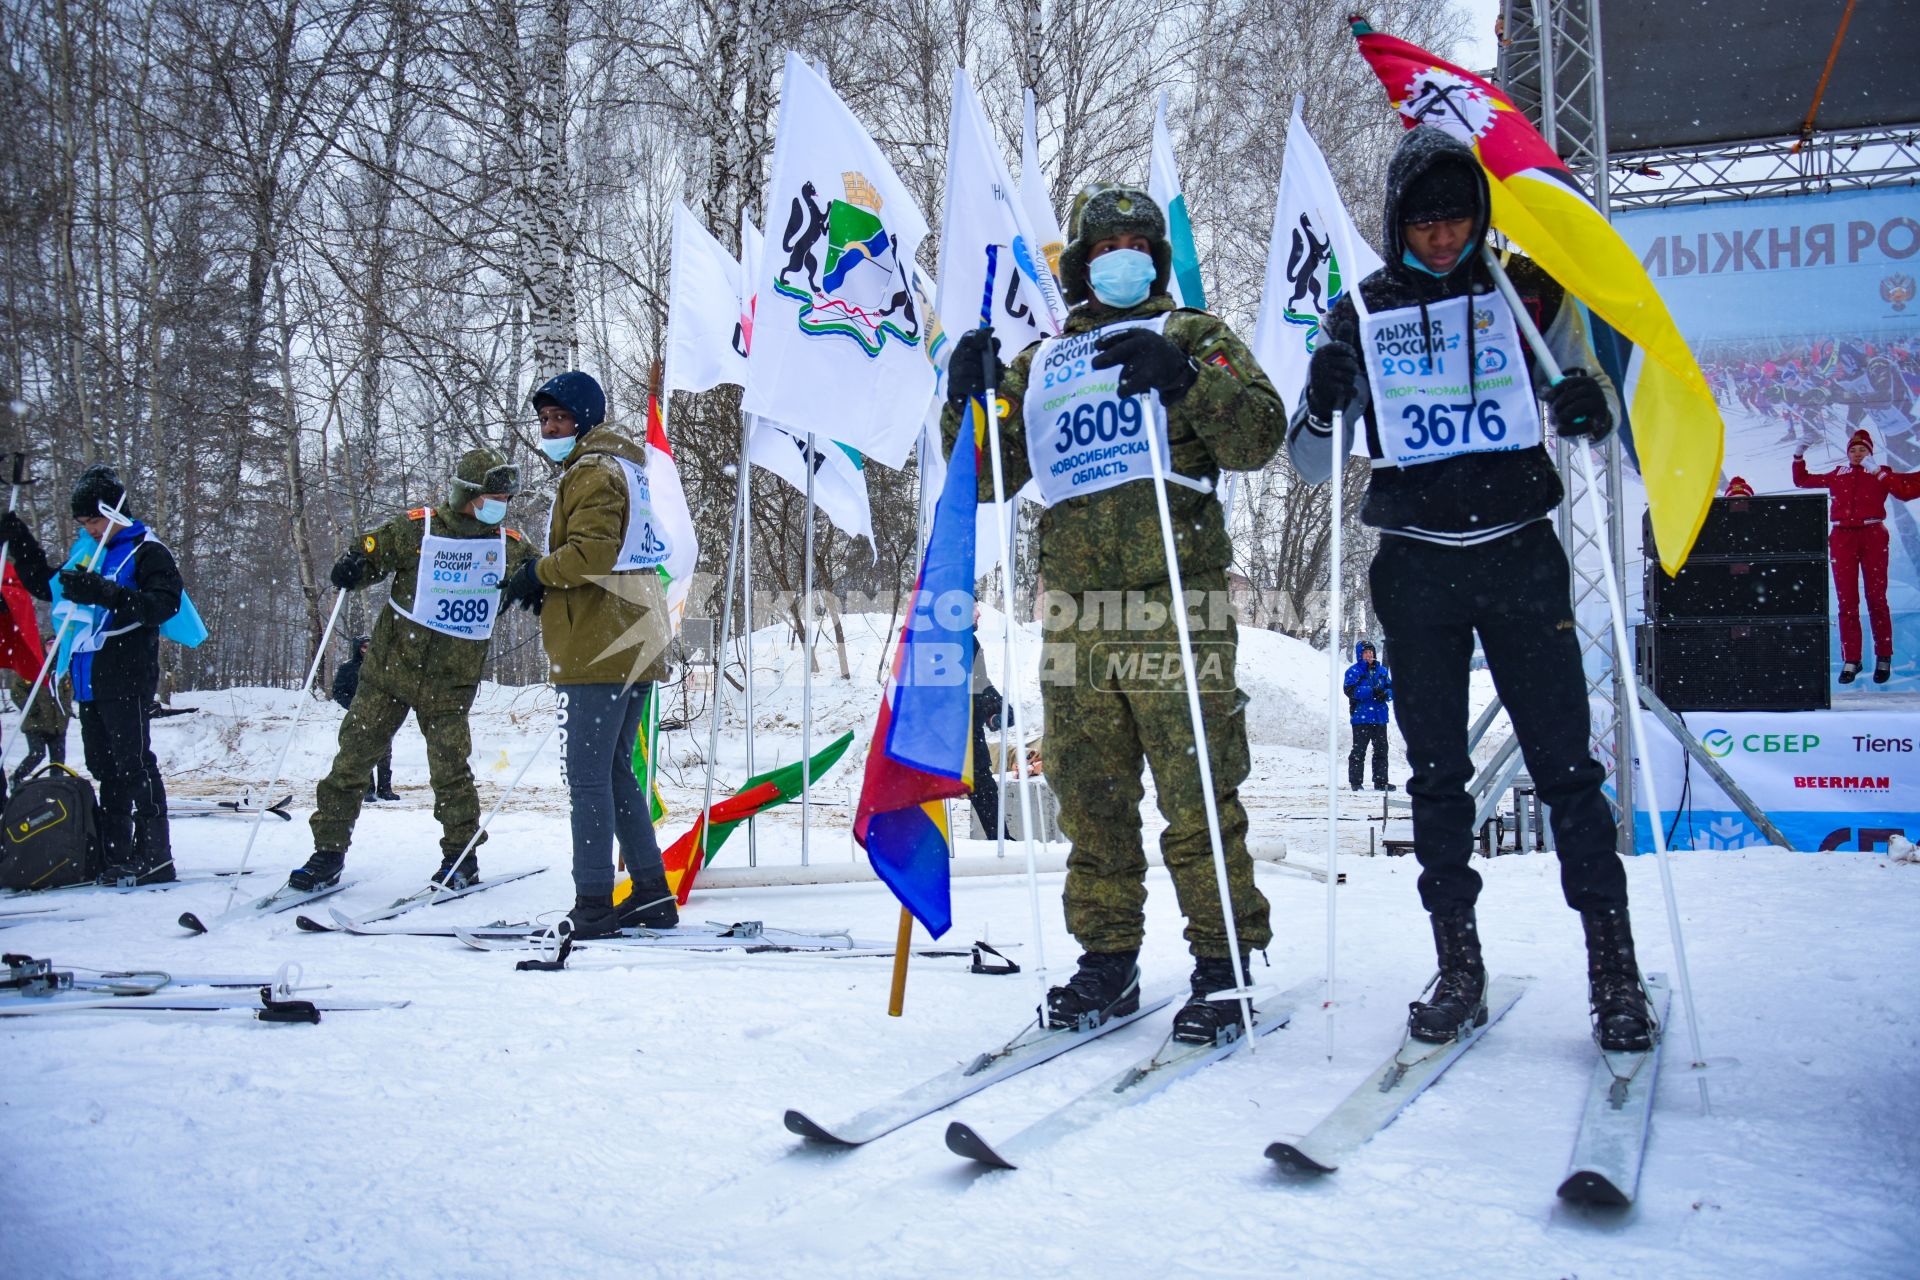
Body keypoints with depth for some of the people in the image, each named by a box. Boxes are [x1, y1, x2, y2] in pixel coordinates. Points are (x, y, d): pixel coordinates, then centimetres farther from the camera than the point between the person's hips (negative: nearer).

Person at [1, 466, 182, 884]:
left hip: (126, 681, -8)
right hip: (89, 681, 8)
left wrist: (104, 592, -30)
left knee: (135, 766, -9)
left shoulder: (147, 552, -5)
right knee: (105, 769, 10)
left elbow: (164, 603, -20)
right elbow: (44, 585, 32)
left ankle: (155, 857, -7)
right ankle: (115, 857, 16)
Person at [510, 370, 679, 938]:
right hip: (634, 646, 10)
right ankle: (652, 894, 16)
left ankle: (593, 905, -6)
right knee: (616, 772, 15)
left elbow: (592, 551, -21)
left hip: (598, 650, -10)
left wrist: (538, 574, -8)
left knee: (587, 775, -7)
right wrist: (548, 583, 14)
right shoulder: (621, 467, 23)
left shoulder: (593, 472, -8)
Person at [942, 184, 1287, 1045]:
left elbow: (1260, 434, -1)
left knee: (1197, 795, -7)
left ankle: (1222, 966, 2)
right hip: (1076, 610, 4)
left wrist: (1182, 378, -16)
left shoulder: (1193, 336, 14)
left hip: (1174, 599, -4)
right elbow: (987, 477, 22)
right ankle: (1108, 959, 16)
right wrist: (967, 403, 4)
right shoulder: (1039, 364, 24)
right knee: (1089, 797, 6)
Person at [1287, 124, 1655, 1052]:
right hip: (1415, 567, 1)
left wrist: (1588, 408, -13)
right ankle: (1458, 968, 15)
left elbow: (1593, 416, 11)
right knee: (1435, 774, 6)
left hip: (1519, 556, -1)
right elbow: (1312, 465, 7)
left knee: (1564, 764, -3)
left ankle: (1614, 968, 6)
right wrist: (1322, 402, -15)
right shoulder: (1360, 317, 6)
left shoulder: (1530, 294, 4)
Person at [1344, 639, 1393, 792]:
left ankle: (1381, 781, 14)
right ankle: (1355, 782, 2)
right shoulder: (1354, 671, -3)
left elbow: (1391, 687, 14)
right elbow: (1350, 690, -15)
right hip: (1361, 716, -5)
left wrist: (1386, 694, -11)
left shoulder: (1382, 671, 13)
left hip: (1380, 717, 5)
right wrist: (1372, 691, -23)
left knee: (1381, 749, 8)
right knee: (1359, 750, -3)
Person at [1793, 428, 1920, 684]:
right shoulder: (1837, 475, 17)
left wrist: (1879, 473, -11)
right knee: (1847, 600, -1)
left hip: (1873, 537, -2)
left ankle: (1884, 658, 9)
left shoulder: (1882, 474, 10)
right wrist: (1799, 457, 14)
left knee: (1876, 598, -1)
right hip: (1842, 538, 2)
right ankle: (1850, 660, 3)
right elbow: (1802, 481, 26)